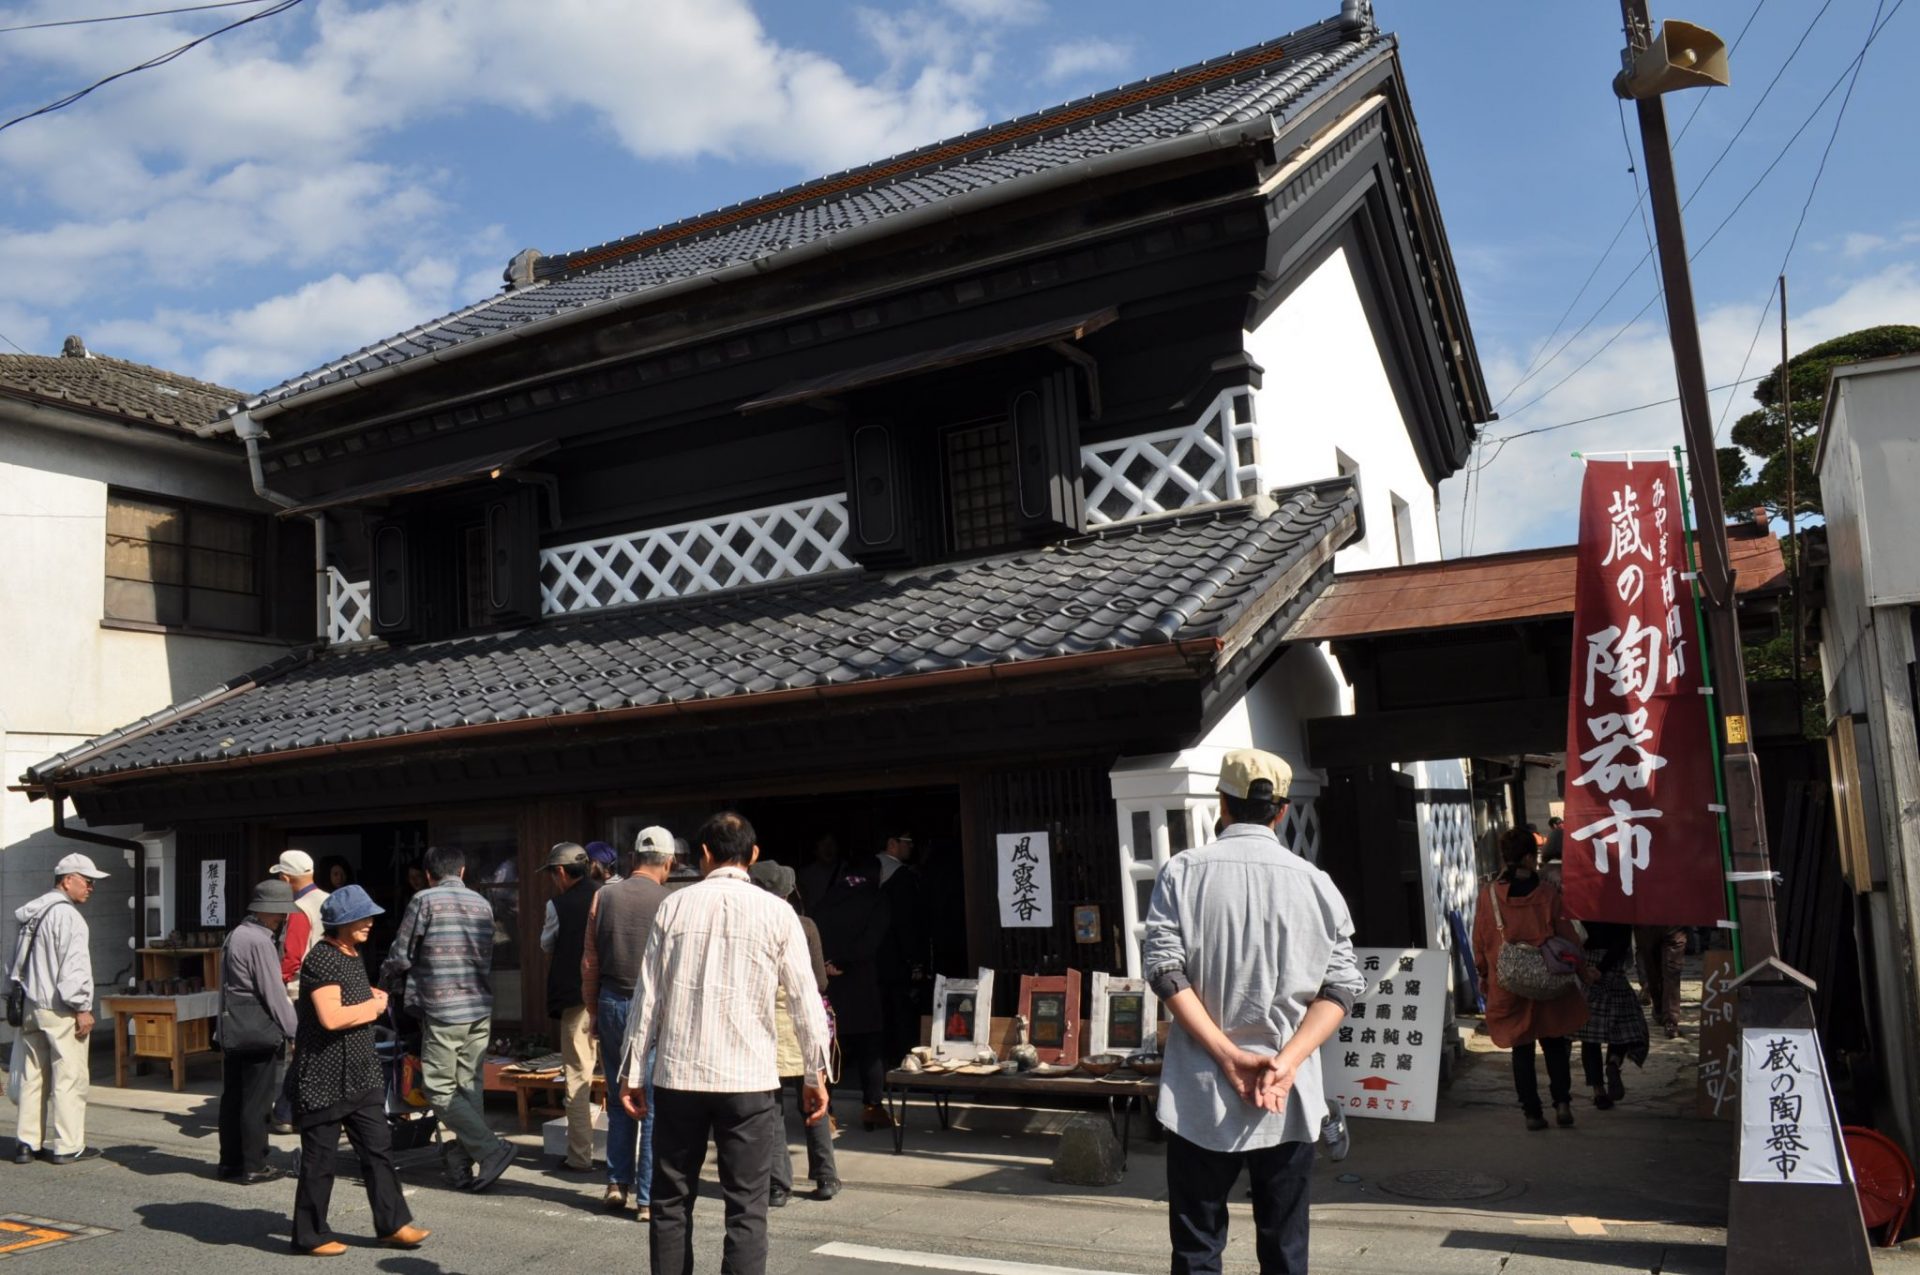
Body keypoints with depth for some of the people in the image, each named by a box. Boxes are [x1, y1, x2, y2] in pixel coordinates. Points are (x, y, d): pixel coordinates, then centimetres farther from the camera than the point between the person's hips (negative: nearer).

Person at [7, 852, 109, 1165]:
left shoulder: (32, 915, 15)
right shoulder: (66, 915, -15)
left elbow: (15, 963, 22)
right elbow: (74, 967, -20)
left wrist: (19, 1000, 26)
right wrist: (82, 1008, -15)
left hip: (31, 1007, 10)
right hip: (61, 1011, -9)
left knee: (33, 1076, 13)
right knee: (69, 1078, -3)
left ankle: (27, 1142, 18)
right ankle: (66, 1146, 1)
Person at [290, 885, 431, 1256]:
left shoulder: (353, 955, 11)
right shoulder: (321, 960, -18)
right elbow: (331, 1017, -28)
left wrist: (372, 997, 7)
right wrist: (373, 1006, -13)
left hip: (360, 1076, 9)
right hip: (324, 1079, -9)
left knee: (378, 1148, 9)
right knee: (319, 1158, 4)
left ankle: (392, 1223, 15)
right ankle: (310, 1235, 18)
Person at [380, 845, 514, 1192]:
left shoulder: (424, 901, -5)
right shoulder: (482, 905, 11)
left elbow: (400, 957, -2)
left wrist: (387, 987, 17)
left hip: (442, 1010, -6)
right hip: (481, 1009, 6)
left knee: (440, 1089, 1)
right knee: (469, 1086, 11)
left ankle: (491, 1149, -10)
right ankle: (463, 1168, 13)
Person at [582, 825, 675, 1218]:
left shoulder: (603, 898, 1)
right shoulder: (670, 903, -11)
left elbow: (589, 963, 6)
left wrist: (594, 1010, 16)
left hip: (611, 1004, 4)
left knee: (618, 1100, 18)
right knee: (654, 1104, 3)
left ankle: (617, 1182, 20)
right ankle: (647, 1197, 6)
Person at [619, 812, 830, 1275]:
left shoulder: (674, 906, 3)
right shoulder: (776, 912, -1)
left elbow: (648, 996, 4)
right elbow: (805, 997, 0)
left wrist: (632, 1071, 11)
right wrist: (815, 1073, 9)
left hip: (678, 1076, 2)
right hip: (748, 1079, -1)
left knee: (671, 1201, 14)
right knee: (746, 1208, 5)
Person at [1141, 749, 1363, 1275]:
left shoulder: (1182, 872, -3)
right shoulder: (1315, 882, 1)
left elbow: (1166, 971, -11)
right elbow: (1339, 987, -5)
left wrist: (1227, 1056, -11)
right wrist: (1286, 1062, -11)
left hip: (1200, 1092, -1)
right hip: (1290, 1095, 1)